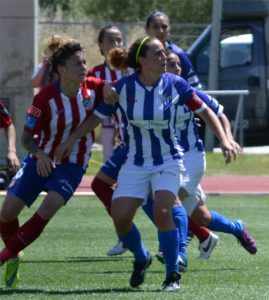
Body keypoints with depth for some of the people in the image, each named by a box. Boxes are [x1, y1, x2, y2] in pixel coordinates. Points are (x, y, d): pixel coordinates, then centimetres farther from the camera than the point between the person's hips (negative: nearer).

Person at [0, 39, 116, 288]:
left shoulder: (93, 88, -12)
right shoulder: (45, 98, -18)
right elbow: (27, 138, -11)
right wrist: (39, 154, -32)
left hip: (73, 164, 0)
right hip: (42, 160, 0)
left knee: (47, 210, -23)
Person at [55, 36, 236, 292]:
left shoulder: (175, 84, -8)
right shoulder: (124, 87, -10)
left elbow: (204, 111, 2)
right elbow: (96, 117, 1)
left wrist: (223, 140, -7)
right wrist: (69, 142, -2)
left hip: (167, 162, -1)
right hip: (135, 163, 1)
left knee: (162, 212, -22)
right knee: (120, 217, -11)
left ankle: (173, 275, -8)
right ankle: (141, 259, 20)